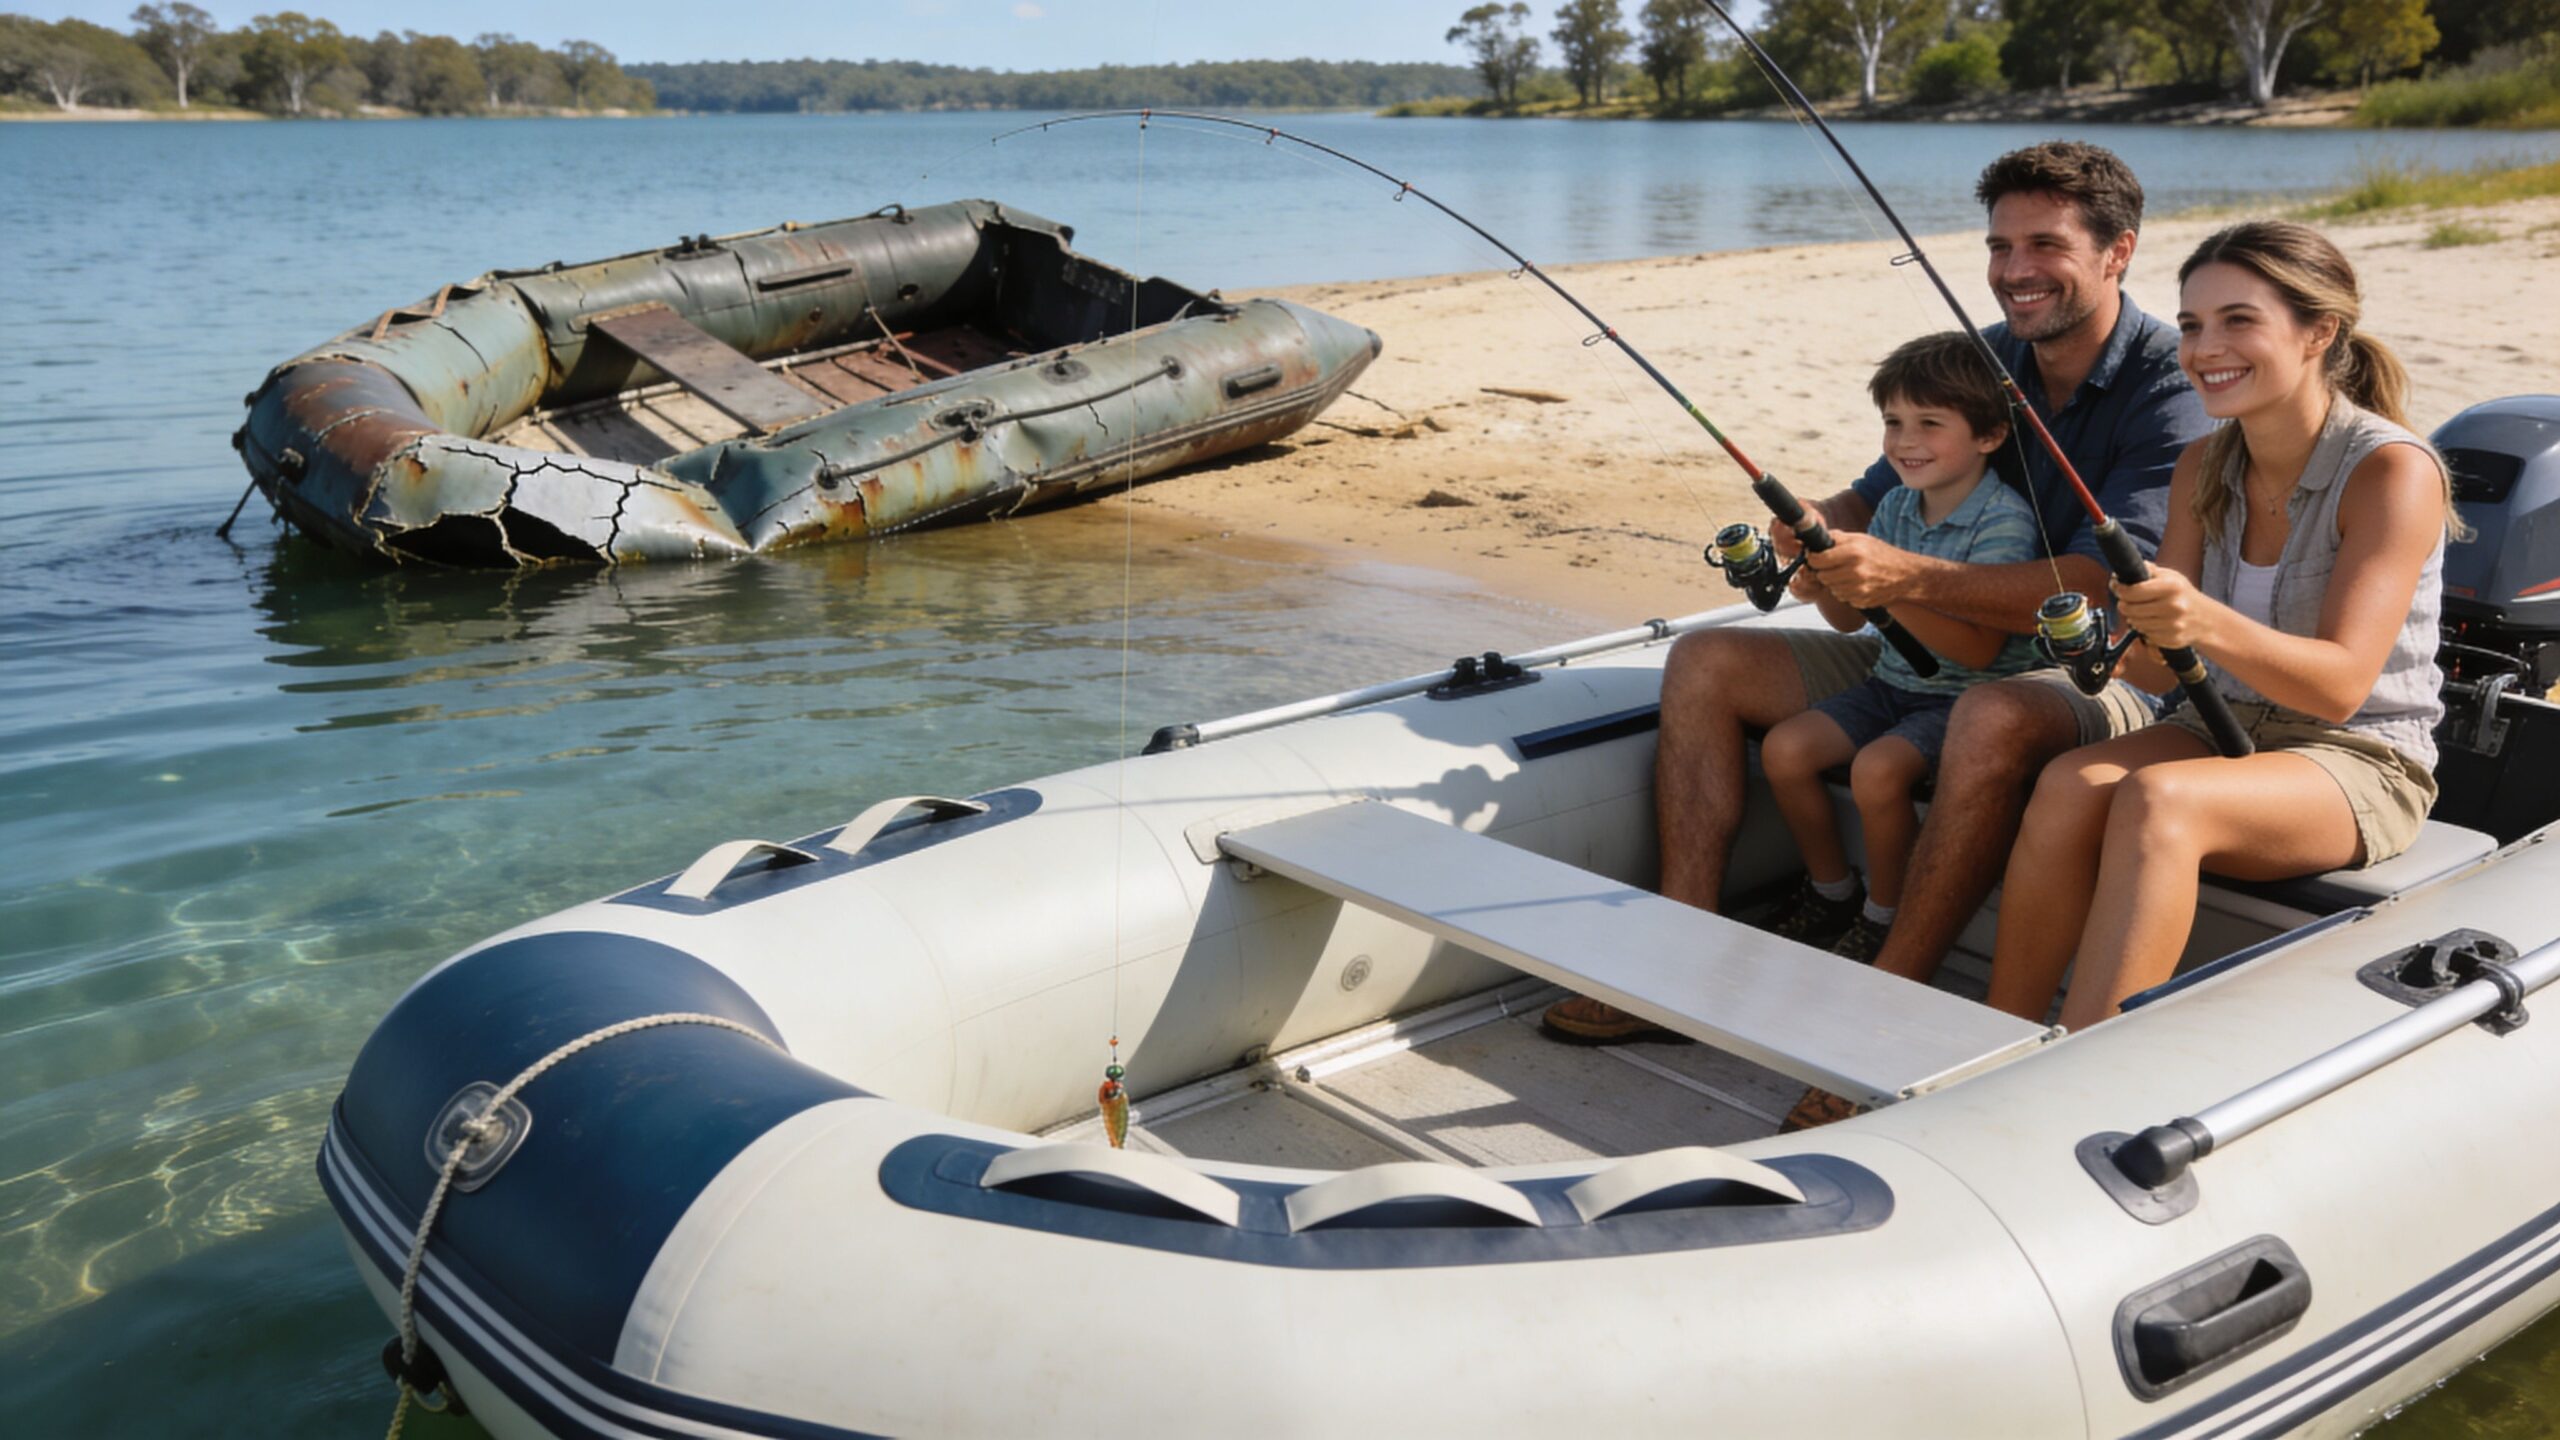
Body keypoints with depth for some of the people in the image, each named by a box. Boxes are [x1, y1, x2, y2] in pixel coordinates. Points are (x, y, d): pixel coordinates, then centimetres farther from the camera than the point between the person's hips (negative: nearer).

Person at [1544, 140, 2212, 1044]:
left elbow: (2098, 586, -26)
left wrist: (1910, 577, -37)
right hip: (1931, 664, 8)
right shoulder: (1978, 361, 8)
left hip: (2102, 676, -7)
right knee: (1705, 663, -2)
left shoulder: (2170, 388, -15)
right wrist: (1821, 528, -13)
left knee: (1996, 717, -43)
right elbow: (1880, 497, 13)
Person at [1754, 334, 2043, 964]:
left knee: (1878, 766, -30)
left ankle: (1885, 921, -7)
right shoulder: (1896, 506, 6)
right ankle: (1830, 891, 12)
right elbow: (1852, 620, 12)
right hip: (1894, 682, 8)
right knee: (1784, 746, -9)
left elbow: (1978, 650, -25)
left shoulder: (2005, 521, -17)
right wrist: (1825, 588, -12)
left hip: (1971, 697, -7)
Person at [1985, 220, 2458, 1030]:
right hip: (2225, 733, 6)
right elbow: (2172, 661, 4)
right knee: (2069, 784, -26)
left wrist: (2208, 625, -40)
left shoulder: (2392, 472, -14)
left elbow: (2341, 683, -22)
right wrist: (2124, 638, -20)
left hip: (2362, 762, -5)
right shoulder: (2204, 468, 5)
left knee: (2156, 800, -35)